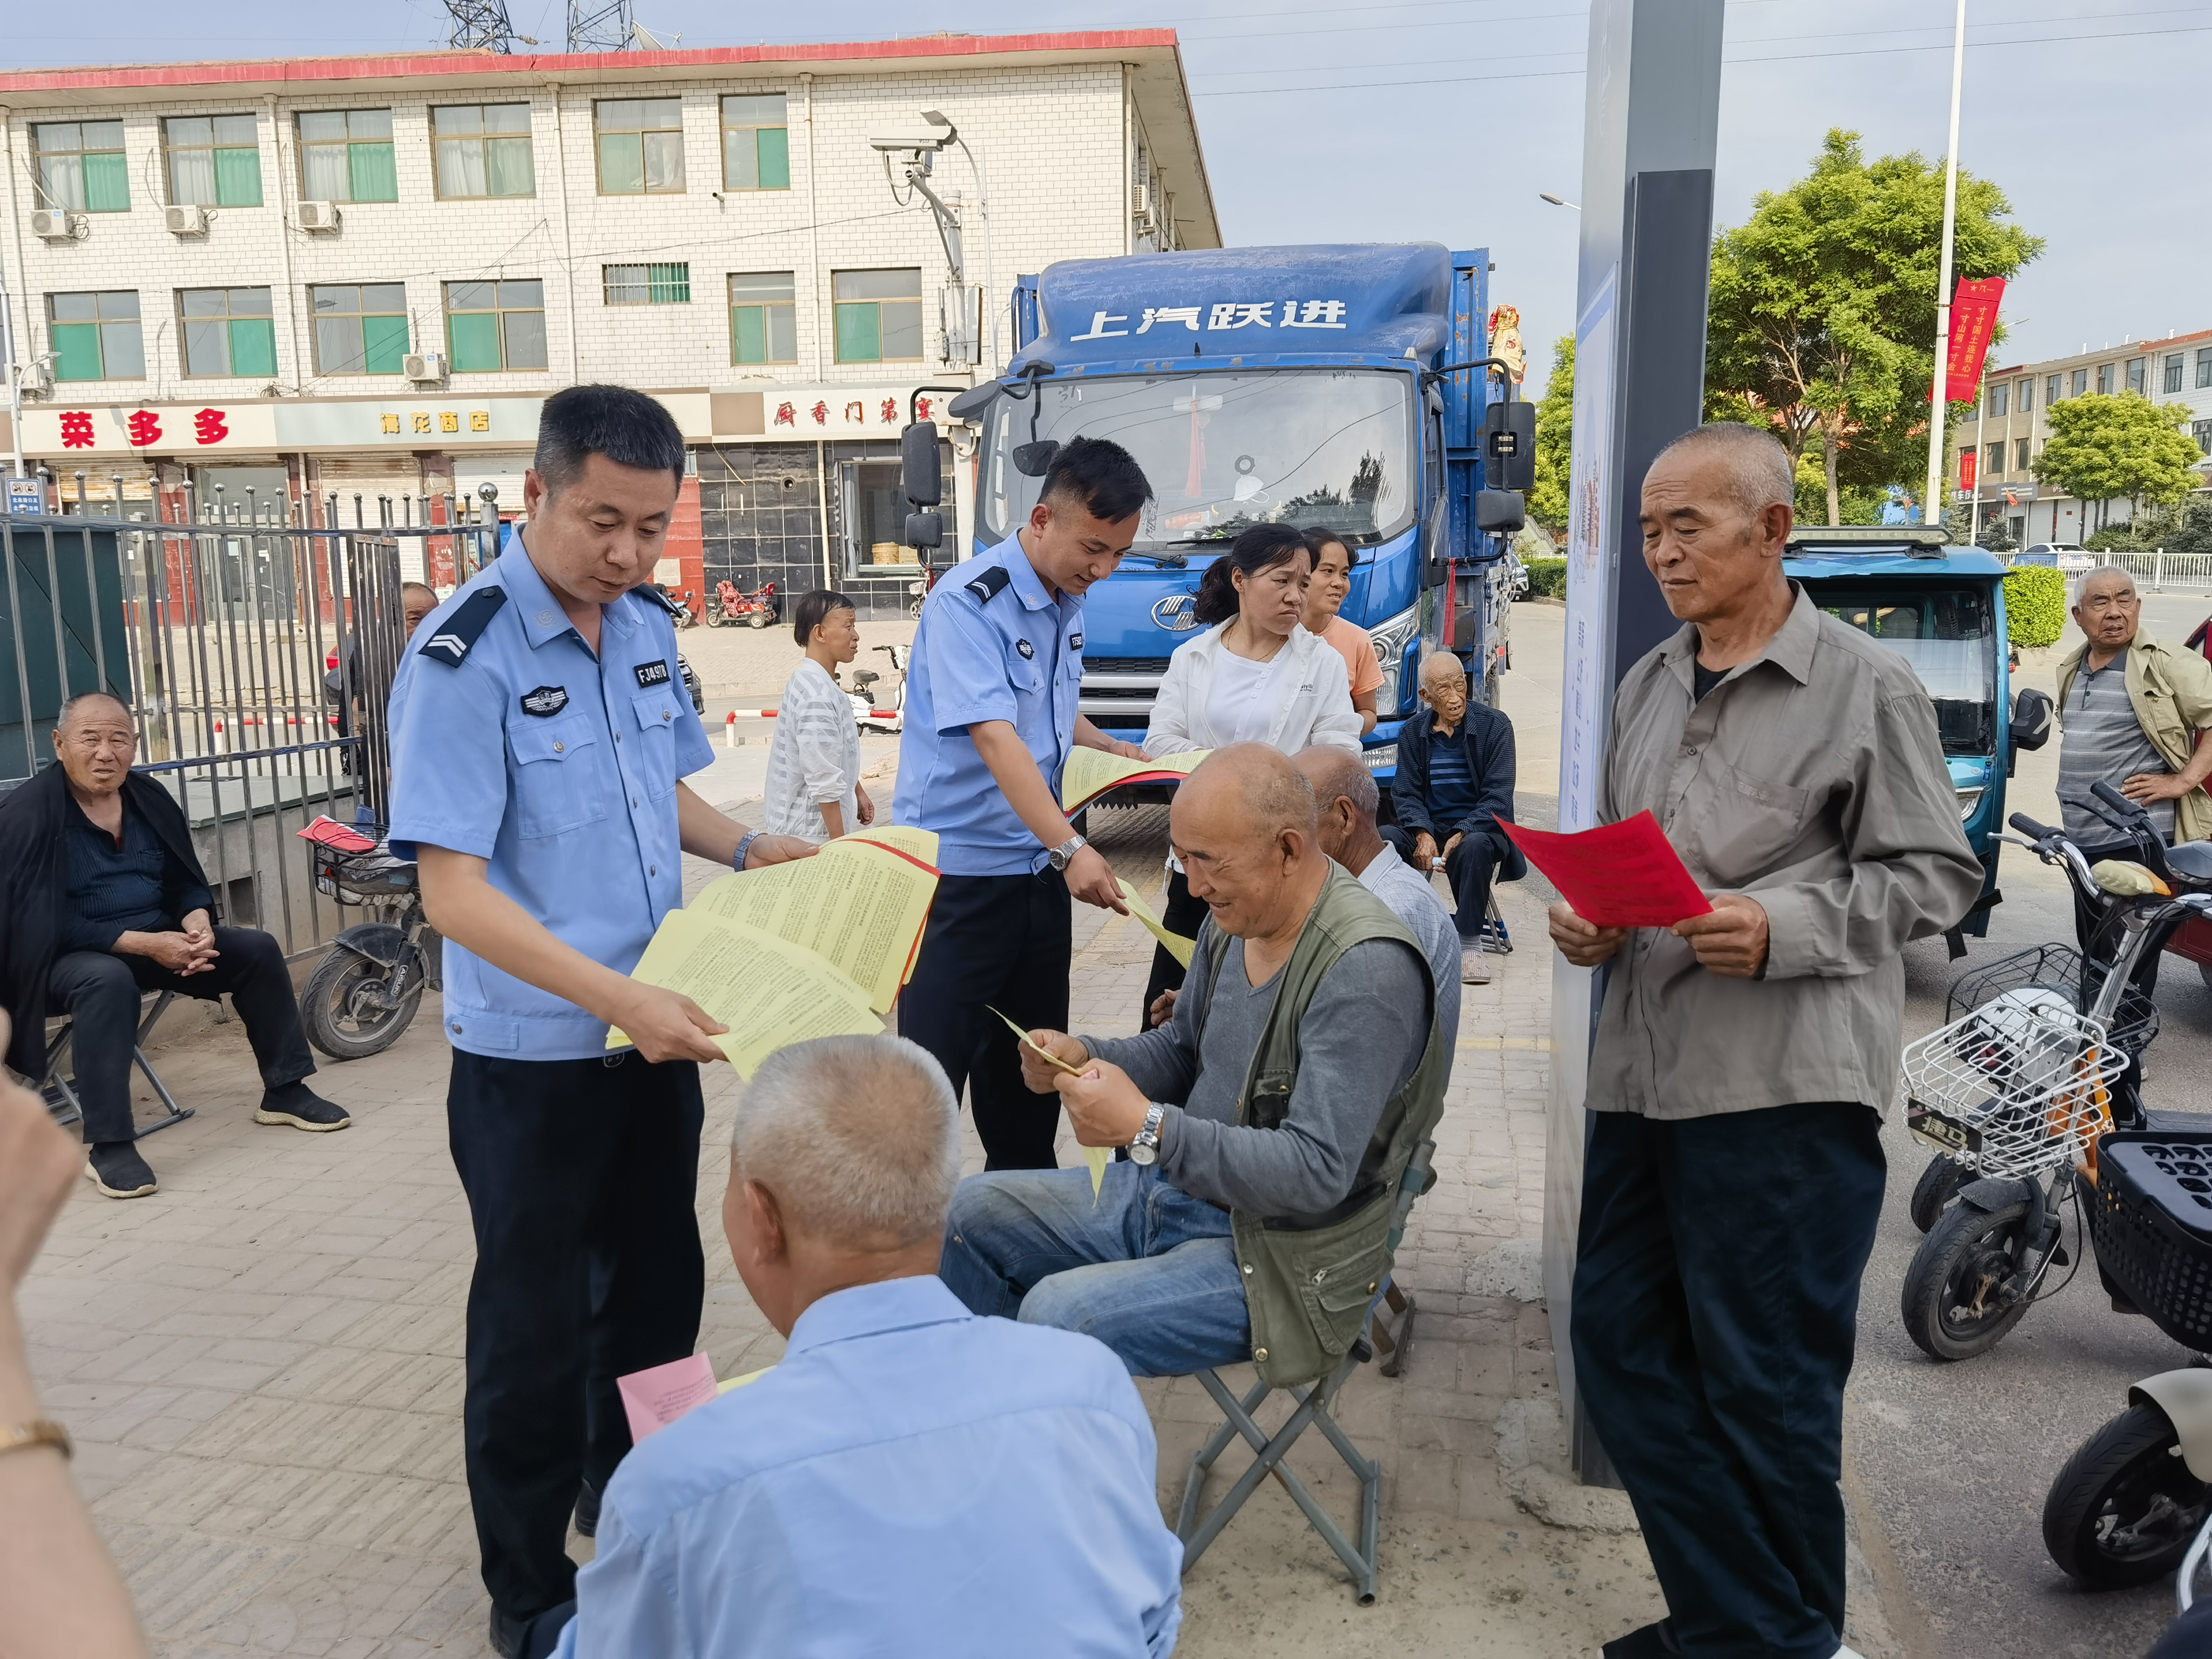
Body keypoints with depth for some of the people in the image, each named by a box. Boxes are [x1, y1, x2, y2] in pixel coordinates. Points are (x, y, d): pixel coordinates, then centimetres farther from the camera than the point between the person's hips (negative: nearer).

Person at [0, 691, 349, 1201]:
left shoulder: (150, 798, 3)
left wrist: (197, 927, -13)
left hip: (159, 940, 7)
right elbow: (46, 923, -21)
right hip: (70, 957, -6)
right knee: (109, 980, -39)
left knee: (257, 948, -7)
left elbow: (186, 884, 10)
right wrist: (144, 944, -26)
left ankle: (285, 1091, 6)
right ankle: (107, 1145, -31)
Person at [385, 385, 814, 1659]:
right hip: (533, 1053, -6)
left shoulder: (648, 625, 2)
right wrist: (618, 998, -31)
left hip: (656, 1026, 7)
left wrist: (748, 849, -1)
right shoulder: (466, 657, -19)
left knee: (660, 1278, 21)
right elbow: (454, 889, -23)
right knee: (536, 1321, 10)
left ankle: (627, 1495, 46)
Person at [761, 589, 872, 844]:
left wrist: (858, 793, 29)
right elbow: (824, 782, -23)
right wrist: (840, 845, -20)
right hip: (809, 831, -10)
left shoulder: (810, 681, 11)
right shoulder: (818, 695, -22)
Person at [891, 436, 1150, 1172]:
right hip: (960, 872, -8)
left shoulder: (1069, 602, 10)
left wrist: (1112, 747, 8)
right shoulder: (968, 603, -17)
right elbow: (994, 736, -28)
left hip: (1037, 866, 8)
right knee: (935, 1061, -2)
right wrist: (1071, 848, -35)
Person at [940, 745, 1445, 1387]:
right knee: (969, 1210, 8)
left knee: (1059, 1312, -26)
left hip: (1271, 1253, -9)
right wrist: (1082, 1056, -3)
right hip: (1170, 1188, 9)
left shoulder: (1367, 969, -26)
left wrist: (1148, 1128, -31)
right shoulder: (1232, 919, 1)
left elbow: (1316, 1173, -30)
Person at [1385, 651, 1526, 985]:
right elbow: (1406, 792, 2)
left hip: (1479, 827, -3)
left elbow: (1497, 795, -9)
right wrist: (1423, 834, -18)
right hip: (1430, 827, 3)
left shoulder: (1494, 725, -3)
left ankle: (1469, 945, -25)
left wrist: (1462, 833, -24)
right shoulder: (1412, 732, 6)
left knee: (1475, 847, -38)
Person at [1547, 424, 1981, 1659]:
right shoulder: (1648, 688, 17)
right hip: (1644, 1077, 7)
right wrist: (1588, 923, 3)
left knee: (1765, 1386, 3)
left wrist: (1780, 931, -19)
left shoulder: (1867, 685, -3)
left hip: (1789, 1088, -7)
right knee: (1621, 1344, 11)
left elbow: (1935, 874, -5)